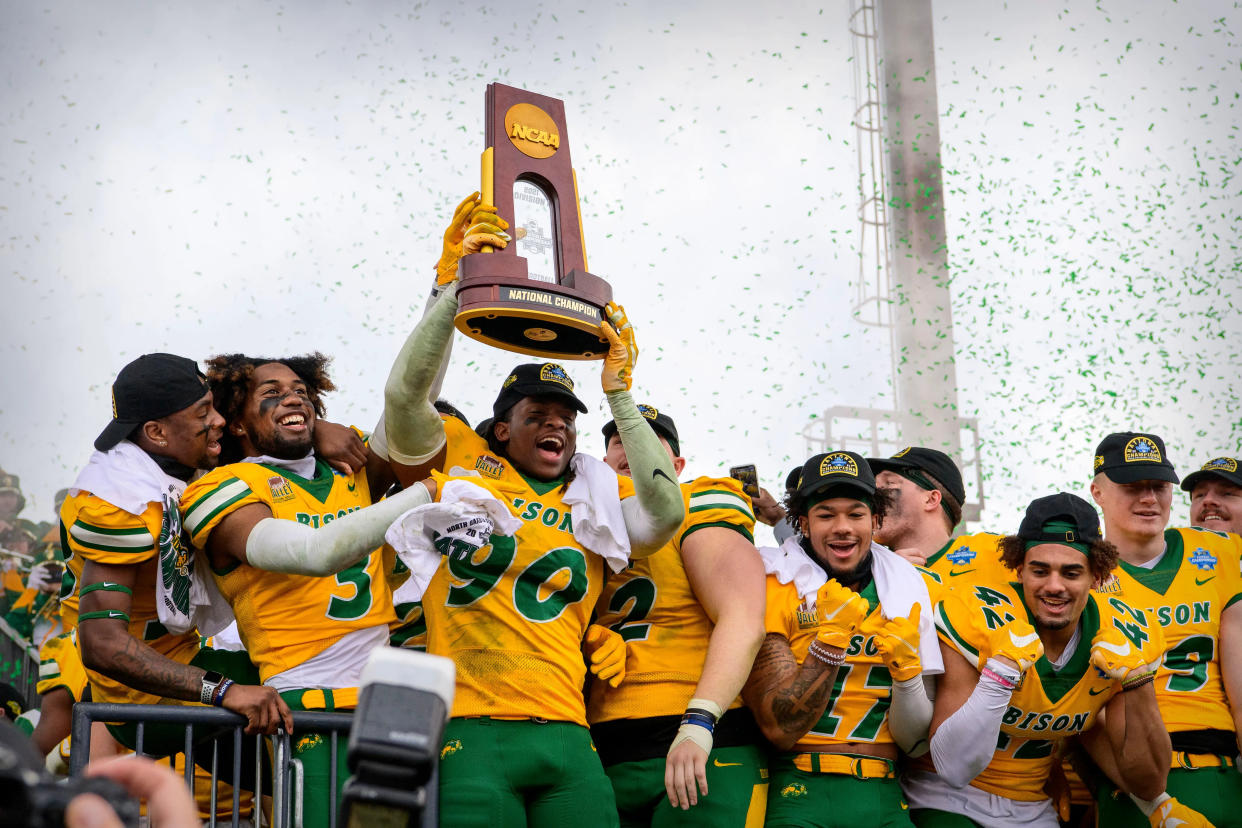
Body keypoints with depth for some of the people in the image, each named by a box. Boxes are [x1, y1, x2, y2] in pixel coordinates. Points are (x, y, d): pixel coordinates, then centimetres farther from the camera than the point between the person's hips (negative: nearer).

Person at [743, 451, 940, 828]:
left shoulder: (907, 594, 8)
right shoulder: (773, 589, -2)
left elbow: (917, 743, 8)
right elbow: (779, 729, -10)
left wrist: (905, 667, -8)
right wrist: (830, 637, -16)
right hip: (801, 793, -3)